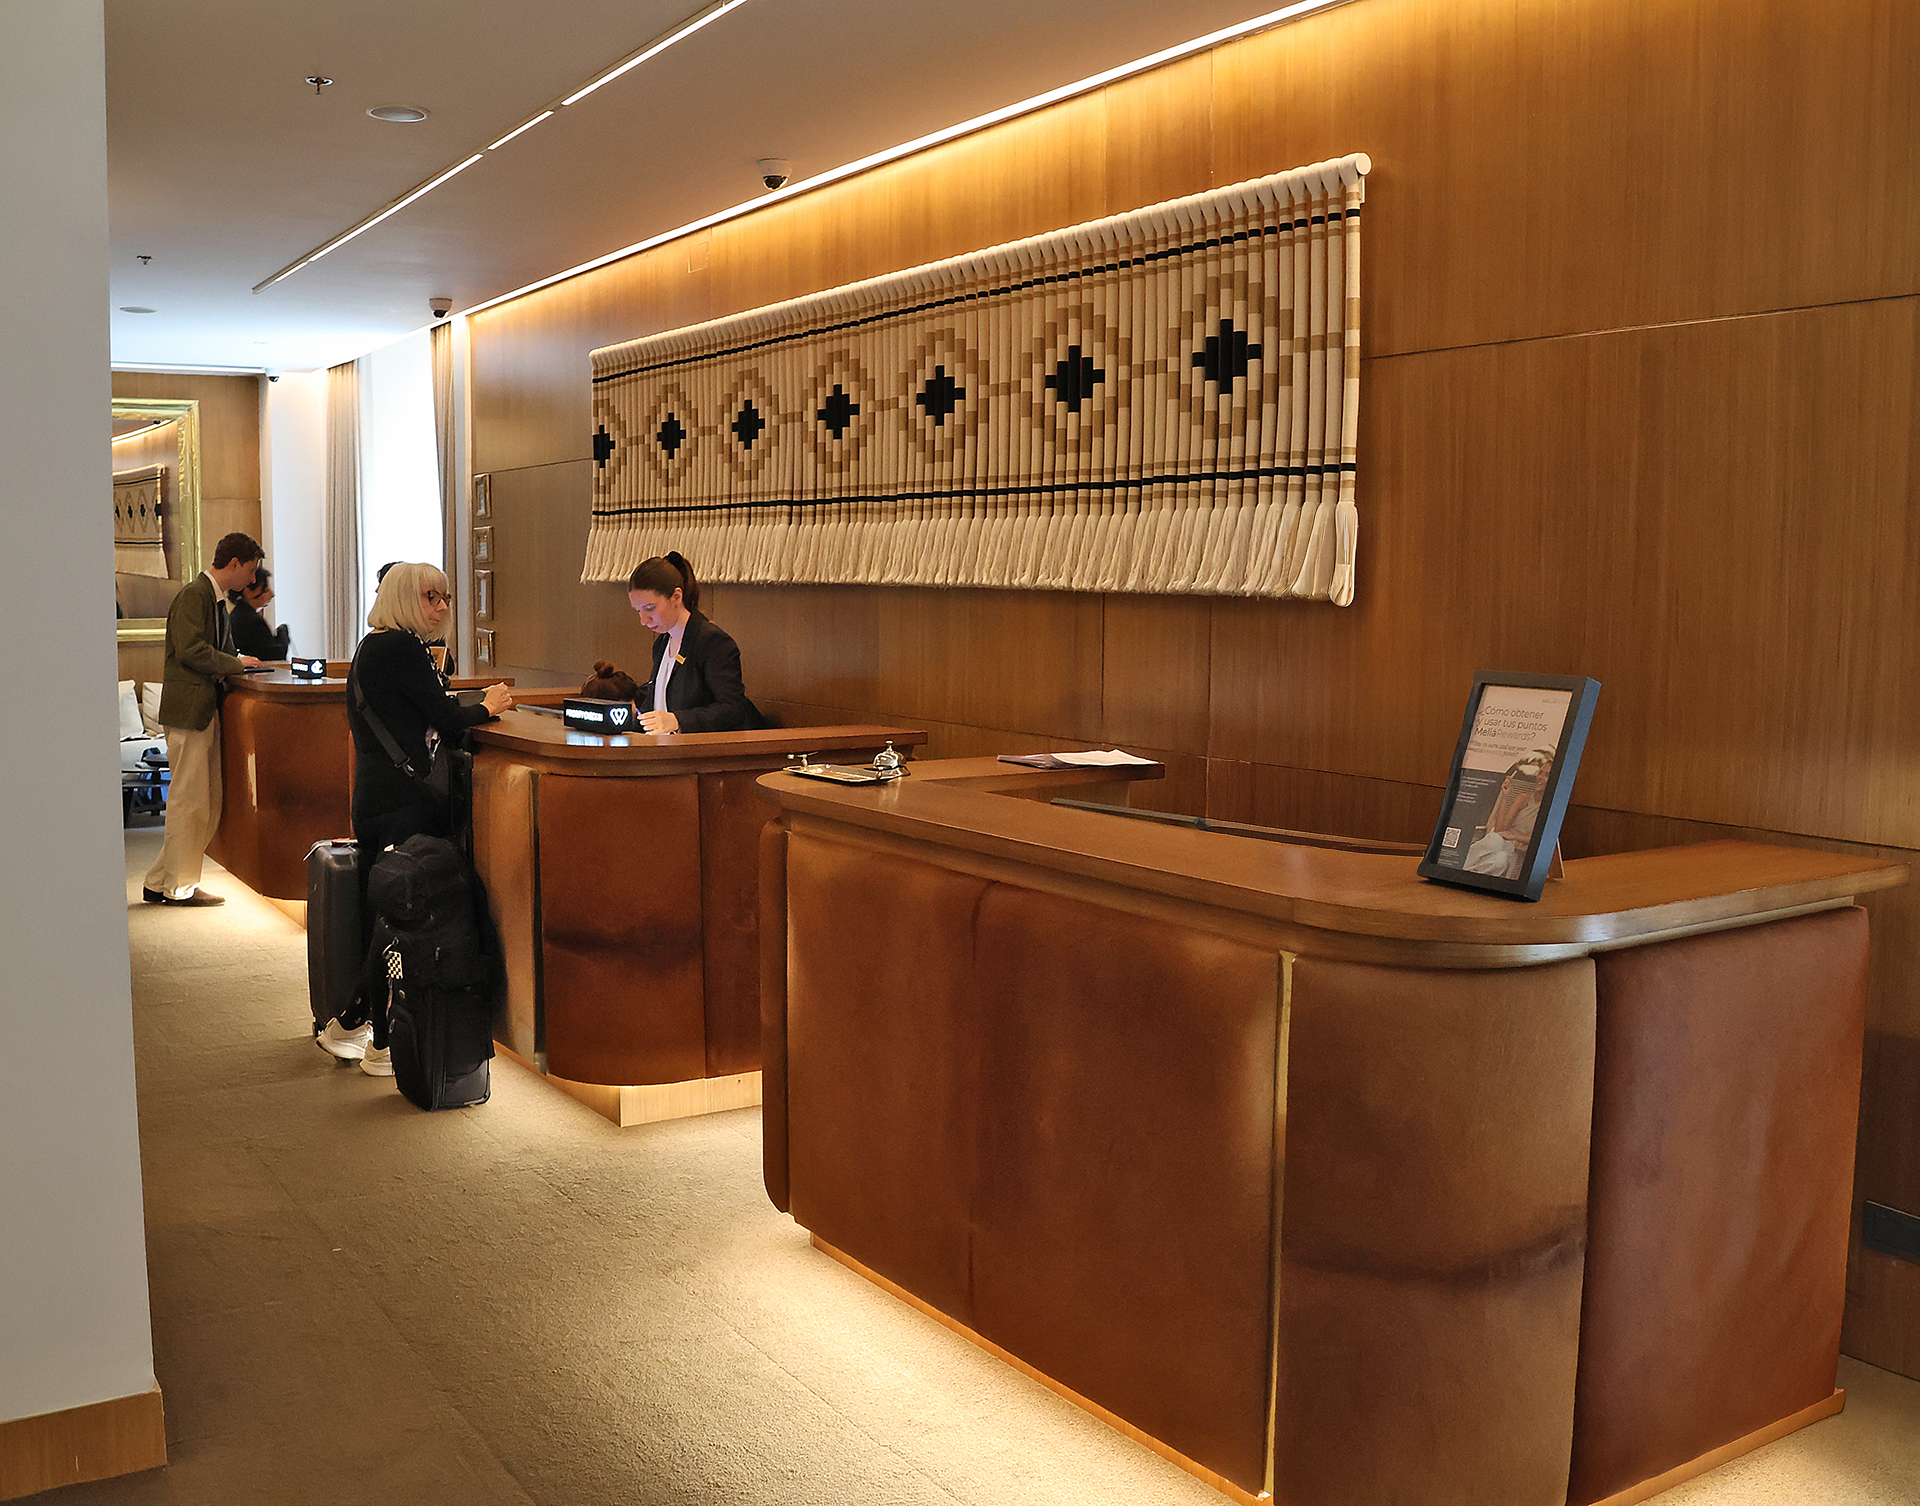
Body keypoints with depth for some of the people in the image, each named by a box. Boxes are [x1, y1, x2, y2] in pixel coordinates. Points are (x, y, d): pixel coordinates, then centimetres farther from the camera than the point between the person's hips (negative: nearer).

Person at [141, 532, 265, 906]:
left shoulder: (217, 599, 19)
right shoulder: (194, 595, -11)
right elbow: (191, 650, -22)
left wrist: (239, 662, 4)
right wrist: (236, 663, -11)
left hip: (207, 709, 10)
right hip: (188, 710, -10)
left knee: (207, 803, 10)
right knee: (190, 801, -4)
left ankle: (159, 883, 17)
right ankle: (178, 886, 6)